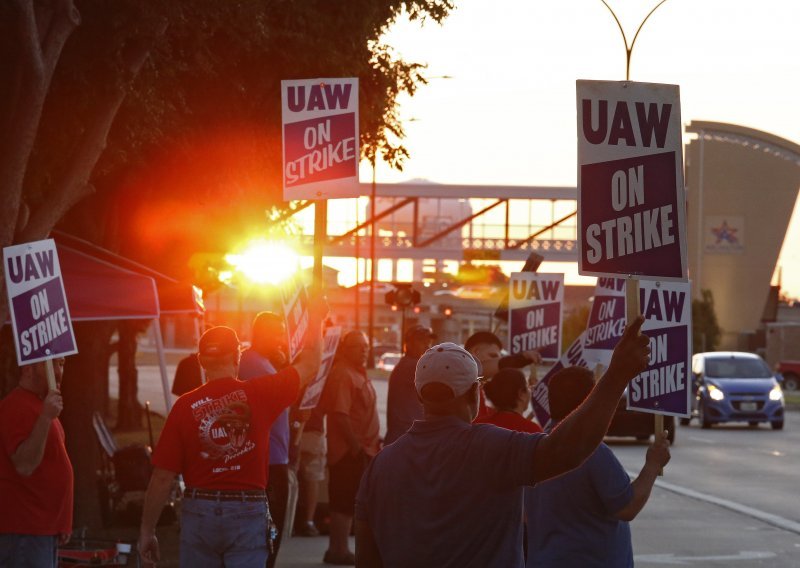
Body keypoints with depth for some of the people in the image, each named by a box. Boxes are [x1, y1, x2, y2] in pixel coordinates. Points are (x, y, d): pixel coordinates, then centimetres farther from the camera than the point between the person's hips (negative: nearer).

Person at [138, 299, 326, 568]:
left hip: (198, 514, 1)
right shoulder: (258, 394, -5)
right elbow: (309, 364, 11)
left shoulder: (185, 406, -5)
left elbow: (162, 477, -4)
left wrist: (147, 531, 4)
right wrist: (316, 317, 26)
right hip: (248, 514, -1)